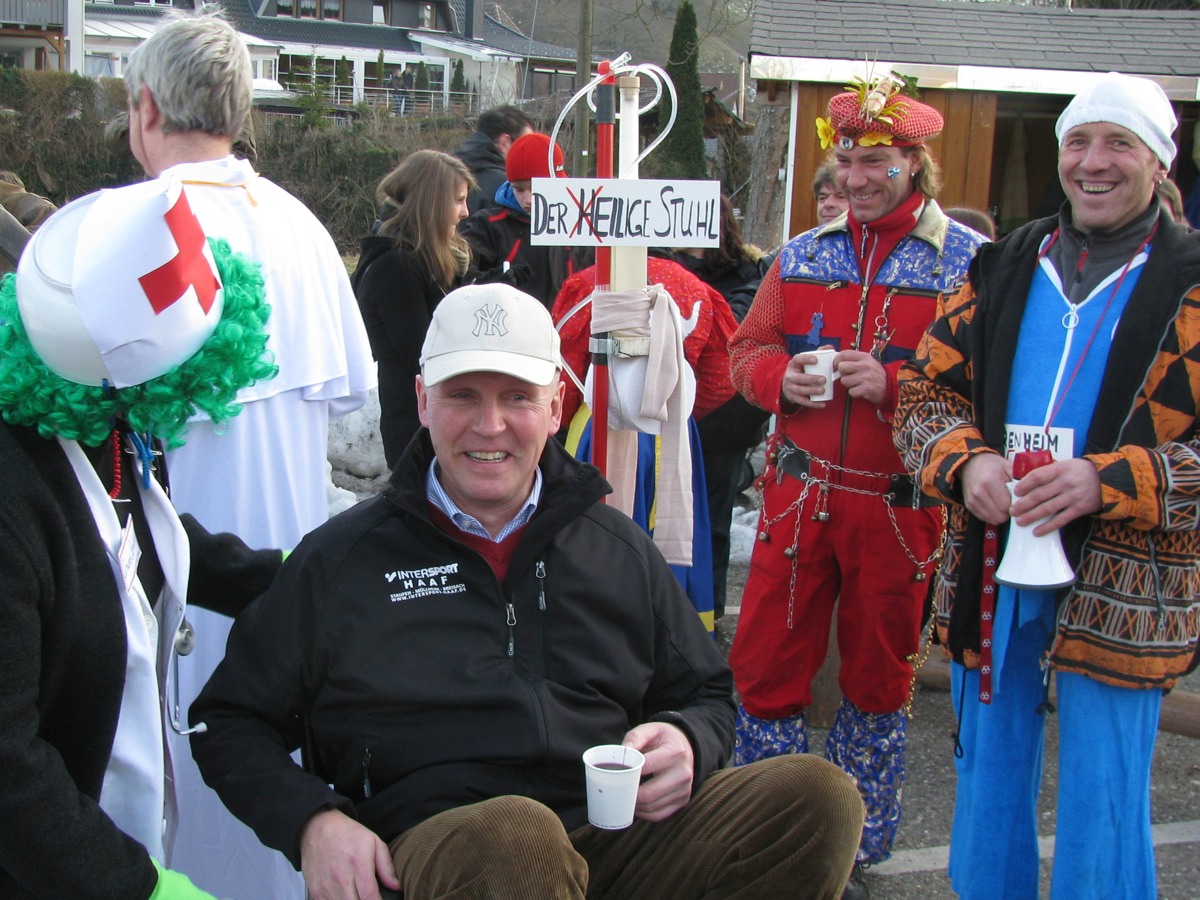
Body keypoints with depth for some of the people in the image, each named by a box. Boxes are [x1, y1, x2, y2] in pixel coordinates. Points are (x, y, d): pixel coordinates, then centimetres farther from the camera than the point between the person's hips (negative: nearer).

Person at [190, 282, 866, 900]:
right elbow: (231, 723, 12)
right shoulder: (341, 558, 10)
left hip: (622, 831, 4)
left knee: (821, 796, -20)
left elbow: (707, 696, 26)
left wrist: (687, 744, 1)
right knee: (513, 833, -41)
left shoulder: (619, 549, 18)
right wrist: (311, 820, -7)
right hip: (432, 844, -4)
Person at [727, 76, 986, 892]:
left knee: (879, 677, 12)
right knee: (764, 664, 4)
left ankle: (855, 850, 30)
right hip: (799, 492, 3)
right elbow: (748, 352, 12)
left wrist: (894, 383, -21)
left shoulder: (968, 261, -3)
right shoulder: (801, 256, 9)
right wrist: (783, 378, -10)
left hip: (899, 502, -3)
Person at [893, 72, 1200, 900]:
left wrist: (1109, 480, -23)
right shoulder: (1005, 270, 9)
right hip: (994, 571, 4)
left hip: (1119, 586, -4)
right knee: (988, 785, 16)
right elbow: (927, 388, 9)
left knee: (1104, 812, 4)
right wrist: (965, 463, -12)